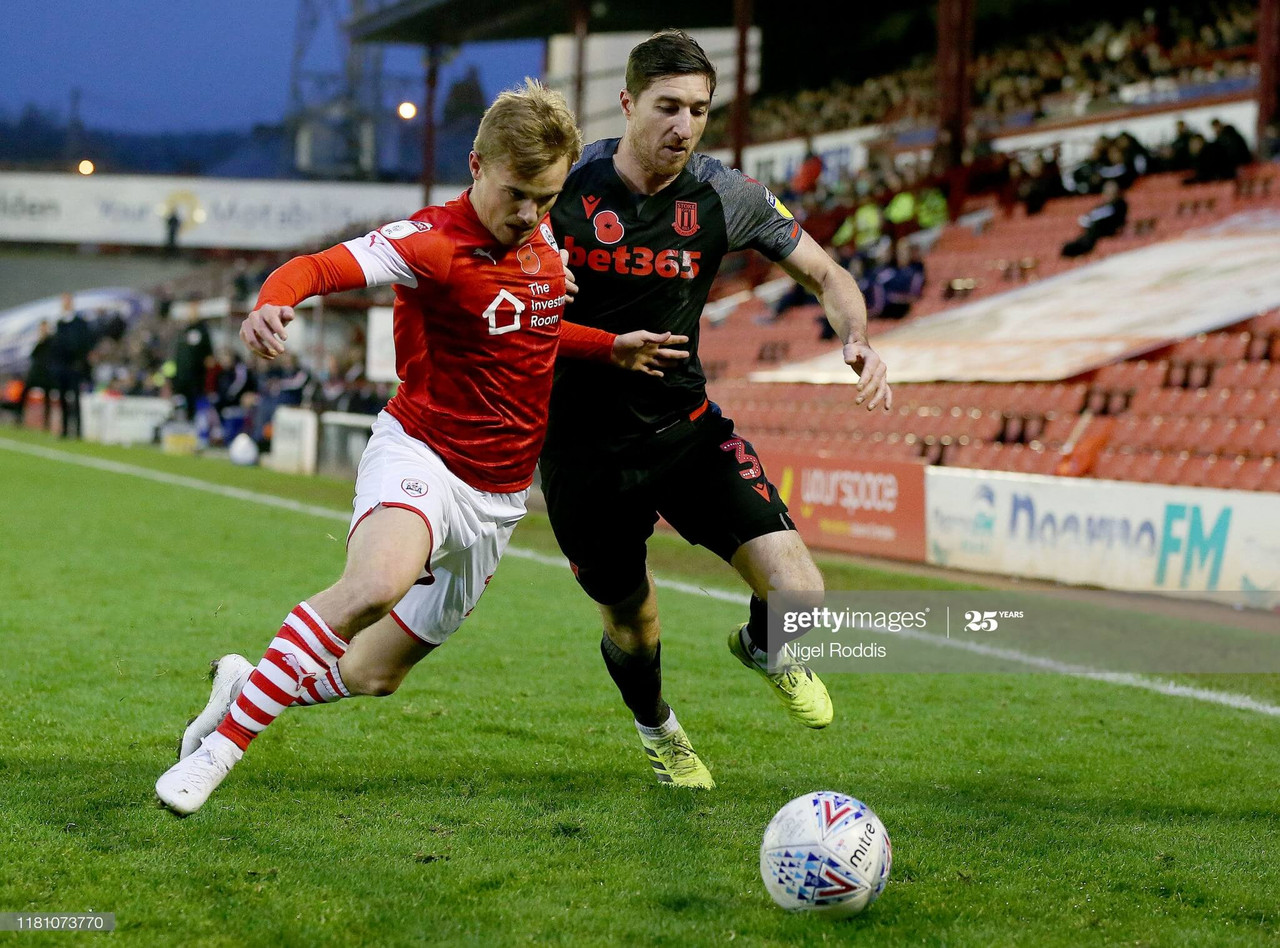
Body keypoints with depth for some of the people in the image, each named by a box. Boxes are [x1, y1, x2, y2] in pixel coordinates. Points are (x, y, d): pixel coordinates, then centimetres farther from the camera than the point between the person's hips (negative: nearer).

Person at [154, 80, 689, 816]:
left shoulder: (543, 240, 6)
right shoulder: (436, 243, -17)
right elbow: (324, 265, -32)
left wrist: (611, 348, 11)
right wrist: (273, 304, -53)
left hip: (499, 495, 7)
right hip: (421, 452, -7)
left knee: (374, 674, 10)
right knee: (379, 582, -38)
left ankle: (247, 683, 38)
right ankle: (220, 745, -28)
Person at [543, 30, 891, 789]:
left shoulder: (727, 197, -8)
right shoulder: (564, 186, -13)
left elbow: (825, 274, 3)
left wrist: (858, 340, -16)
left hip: (687, 429, 1)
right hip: (584, 447, -1)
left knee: (799, 597, -15)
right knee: (629, 620, 12)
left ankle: (764, 648, 25)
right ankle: (658, 729, 49)